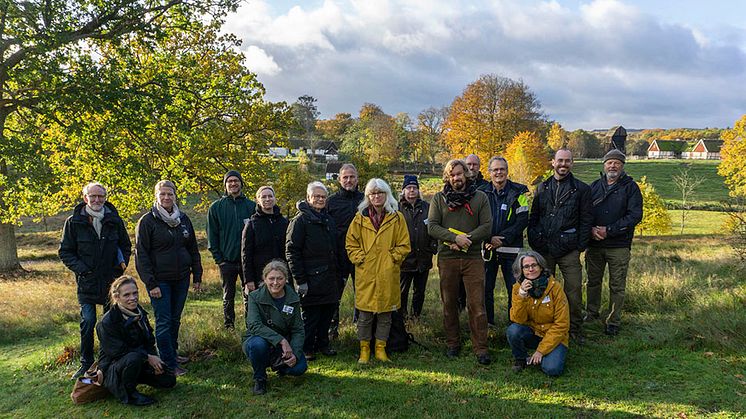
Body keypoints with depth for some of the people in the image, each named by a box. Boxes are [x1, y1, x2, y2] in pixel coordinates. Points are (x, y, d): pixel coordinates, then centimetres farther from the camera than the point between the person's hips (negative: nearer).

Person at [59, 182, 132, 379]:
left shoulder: (115, 220, 2)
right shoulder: (74, 222, -4)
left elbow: (126, 246, 14)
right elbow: (65, 252, 0)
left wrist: (122, 264, 0)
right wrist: (82, 269, -12)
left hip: (112, 280, 2)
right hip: (87, 282, -2)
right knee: (87, 322, -4)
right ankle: (86, 363, 12)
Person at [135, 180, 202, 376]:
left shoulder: (183, 219, 7)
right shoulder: (147, 221, -7)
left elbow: (193, 249, 12)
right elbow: (141, 254, -9)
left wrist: (197, 276, 9)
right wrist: (150, 283, -14)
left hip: (181, 279, 5)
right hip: (160, 280, -5)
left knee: (175, 319, 15)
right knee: (164, 321, -3)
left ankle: (173, 352, 30)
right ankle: (169, 364, 2)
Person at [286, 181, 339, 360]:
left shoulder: (329, 220, 15)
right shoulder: (300, 220, -8)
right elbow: (291, 251, -12)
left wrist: (339, 273, 17)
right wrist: (300, 279, -16)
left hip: (329, 278, 7)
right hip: (311, 279, -7)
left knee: (327, 313, 12)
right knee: (310, 315, 2)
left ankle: (323, 344, 27)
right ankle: (307, 349, 15)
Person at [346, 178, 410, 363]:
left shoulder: (397, 218, 4)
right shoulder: (360, 218, 6)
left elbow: (404, 245, 6)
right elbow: (351, 244, 9)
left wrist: (392, 258, -5)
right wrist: (360, 259, -3)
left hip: (388, 274, 0)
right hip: (365, 274, 0)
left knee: (385, 314, 7)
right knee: (364, 315, 3)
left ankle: (380, 349, 21)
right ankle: (364, 349, 17)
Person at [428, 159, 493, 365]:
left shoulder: (480, 197, 6)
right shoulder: (439, 198, 7)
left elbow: (487, 226, 0)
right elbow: (432, 226, -2)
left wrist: (467, 239, -14)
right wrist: (455, 238, -16)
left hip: (473, 257, -1)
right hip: (447, 258, 1)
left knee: (477, 304, -4)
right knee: (449, 303, 10)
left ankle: (481, 348, 4)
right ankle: (452, 344, 23)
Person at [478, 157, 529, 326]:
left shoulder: (519, 192, -1)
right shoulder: (481, 193, 5)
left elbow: (523, 220, -6)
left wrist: (503, 238, -15)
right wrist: (490, 239, -12)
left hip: (511, 248, -2)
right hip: (487, 248, 2)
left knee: (514, 289, 2)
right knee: (485, 288, 10)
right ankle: (487, 323, 24)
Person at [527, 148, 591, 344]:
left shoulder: (581, 189, 3)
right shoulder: (542, 188, 11)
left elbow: (586, 220, 0)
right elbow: (533, 218, 12)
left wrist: (580, 246, -6)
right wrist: (534, 242, 3)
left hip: (569, 251, -3)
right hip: (543, 249, 3)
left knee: (574, 291, -1)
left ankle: (575, 329, 16)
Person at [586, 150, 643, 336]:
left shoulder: (630, 187, -1)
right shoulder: (594, 186, 9)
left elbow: (635, 215, -10)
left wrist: (609, 230, -16)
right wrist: (591, 229, -12)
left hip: (619, 246, -3)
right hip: (594, 244, 3)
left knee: (617, 286, 4)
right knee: (593, 281, 14)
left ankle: (613, 322, 14)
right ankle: (591, 314, 29)